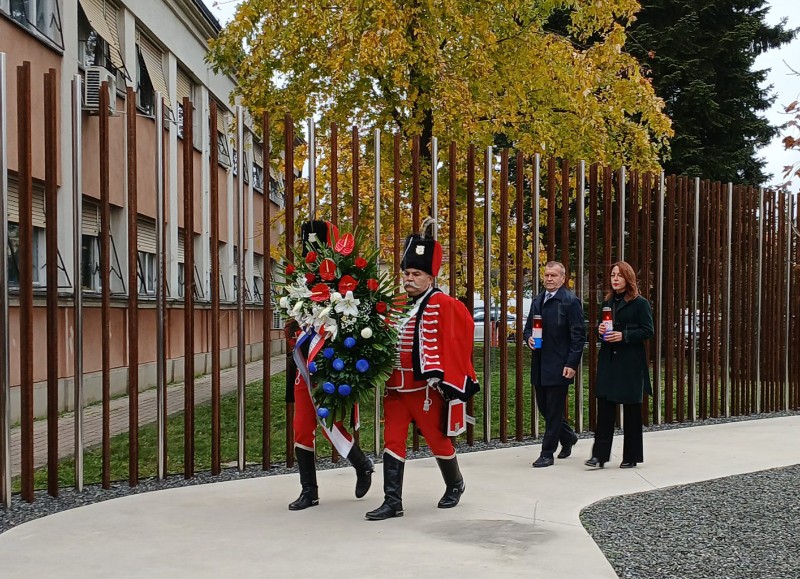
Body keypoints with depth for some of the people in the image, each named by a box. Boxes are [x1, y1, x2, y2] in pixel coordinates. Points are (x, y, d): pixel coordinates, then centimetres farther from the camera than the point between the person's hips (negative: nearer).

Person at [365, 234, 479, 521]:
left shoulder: (442, 304, -9)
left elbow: (456, 338, -13)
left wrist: (443, 377, -16)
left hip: (425, 387, -6)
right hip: (396, 386, 6)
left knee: (436, 439, 9)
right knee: (393, 441, 2)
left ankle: (455, 484, 34)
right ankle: (392, 502, 5)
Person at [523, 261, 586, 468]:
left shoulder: (571, 301, -7)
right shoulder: (537, 301, 14)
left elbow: (578, 335, -10)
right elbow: (528, 327, 23)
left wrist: (572, 364, -16)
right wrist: (529, 338, -1)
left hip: (559, 365, -7)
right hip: (540, 365, 7)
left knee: (554, 410, -1)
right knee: (544, 407, 13)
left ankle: (547, 454, 6)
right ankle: (568, 437, 35)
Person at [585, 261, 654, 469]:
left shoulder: (640, 303, -4)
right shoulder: (608, 302, 14)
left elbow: (647, 331, -8)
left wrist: (623, 335, -18)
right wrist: (601, 330, -2)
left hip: (630, 363, -5)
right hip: (608, 360, 5)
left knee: (631, 409, 3)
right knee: (604, 405, -2)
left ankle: (631, 456, 13)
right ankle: (600, 454, -2)